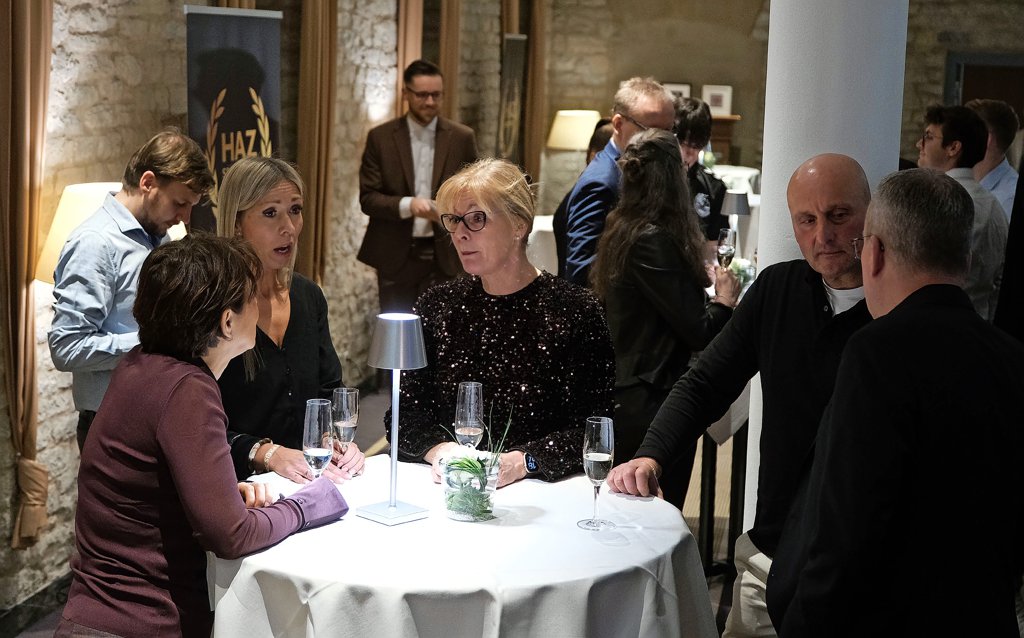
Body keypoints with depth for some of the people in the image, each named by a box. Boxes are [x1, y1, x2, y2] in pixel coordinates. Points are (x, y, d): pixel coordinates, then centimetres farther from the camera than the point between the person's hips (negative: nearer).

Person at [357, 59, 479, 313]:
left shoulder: (462, 137, 4)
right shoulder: (381, 138, 2)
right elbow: (368, 198, -2)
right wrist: (407, 205, -19)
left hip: (444, 256, 0)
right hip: (395, 257, 0)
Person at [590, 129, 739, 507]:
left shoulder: (620, 230, 9)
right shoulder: (654, 240, -18)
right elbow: (698, 333, -17)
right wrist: (725, 300, 1)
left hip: (627, 398, 9)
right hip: (653, 404, -9)